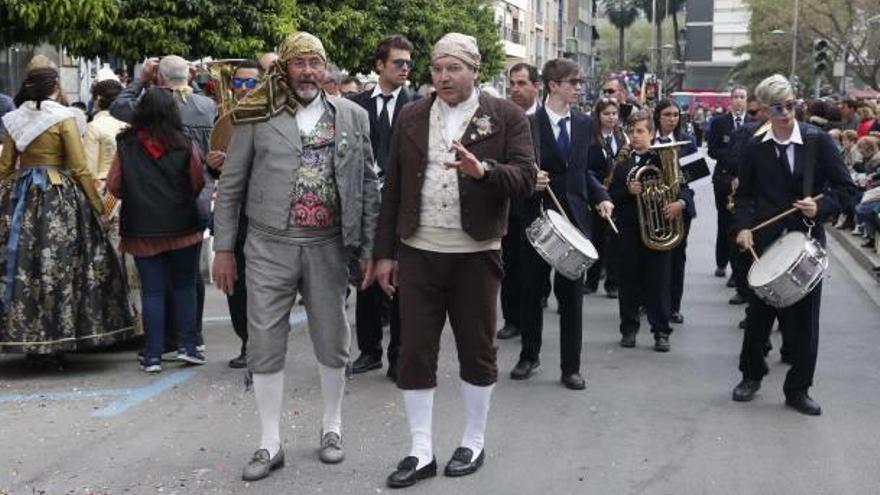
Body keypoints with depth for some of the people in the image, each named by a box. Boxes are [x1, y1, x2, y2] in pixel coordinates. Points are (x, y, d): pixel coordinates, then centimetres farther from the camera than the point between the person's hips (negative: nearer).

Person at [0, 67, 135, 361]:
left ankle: (24, 337, 14)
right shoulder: (64, 119, -6)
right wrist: (98, 206, -4)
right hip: (59, 196, -5)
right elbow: (80, 169, -9)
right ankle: (58, 339, 2)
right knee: (59, 264, 0)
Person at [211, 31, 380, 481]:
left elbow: (368, 185, 6)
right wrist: (223, 247, -1)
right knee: (265, 344, 3)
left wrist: (369, 247, 1)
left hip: (328, 245, 1)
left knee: (332, 342, 11)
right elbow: (231, 186, 3)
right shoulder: (257, 115, -1)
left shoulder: (352, 116, 4)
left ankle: (332, 428, 30)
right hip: (269, 245, -1)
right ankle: (270, 443, 16)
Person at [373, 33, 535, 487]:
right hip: (417, 254, 2)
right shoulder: (411, 117, 6)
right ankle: (421, 452, 14)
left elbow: (526, 178, -9)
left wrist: (483, 170, -28)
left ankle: (473, 444, 25)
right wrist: (385, 252, 4)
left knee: (477, 352, 9)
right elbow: (392, 188, 7)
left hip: (476, 254, -2)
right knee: (414, 353, 4)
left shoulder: (506, 117, -2)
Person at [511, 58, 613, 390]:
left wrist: (601, 197, 2)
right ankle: (529, 356, 28)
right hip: (537, 216, -3)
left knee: (571, 294, 5)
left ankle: (571, 367, 13)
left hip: (574, 217, 3)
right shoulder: (528, 123, -7)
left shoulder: (583, 124, 8)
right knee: (531, 290, 10)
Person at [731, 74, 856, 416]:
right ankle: (751, 375, 30)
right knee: (759, 312, 10)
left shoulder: (818, 141, -5)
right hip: (766, 241, 1)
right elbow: (745, 194, 7)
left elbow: (845, 187, -2)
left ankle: (798, 389, 17)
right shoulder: (755, 148, 0)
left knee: (804, 317, 4)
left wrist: (821, 207, -18)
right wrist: (743, 226, -8)